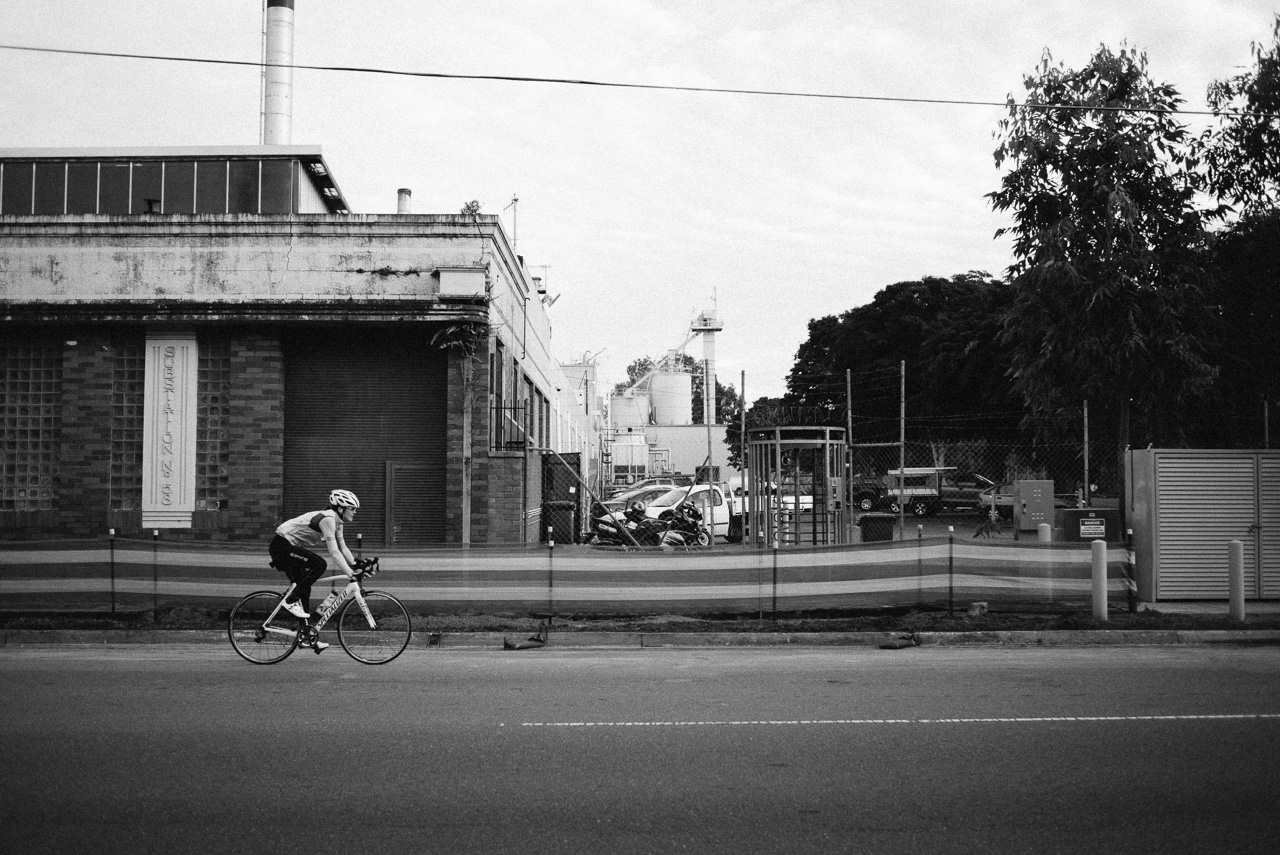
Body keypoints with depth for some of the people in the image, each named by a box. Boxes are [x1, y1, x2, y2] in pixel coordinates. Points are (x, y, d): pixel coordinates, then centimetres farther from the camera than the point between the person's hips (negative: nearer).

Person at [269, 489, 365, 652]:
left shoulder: (337, 522, 8)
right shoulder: (327, 519, -23)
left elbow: (343, 548, 10)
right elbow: (334, 552, -31)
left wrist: (356, 565, -3)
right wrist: (351, 573, -34)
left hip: (290, 547, 10)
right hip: (282, 545, -10)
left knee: (304, 588, 10)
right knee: (319, 564, -25)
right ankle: (291, 601, -14)